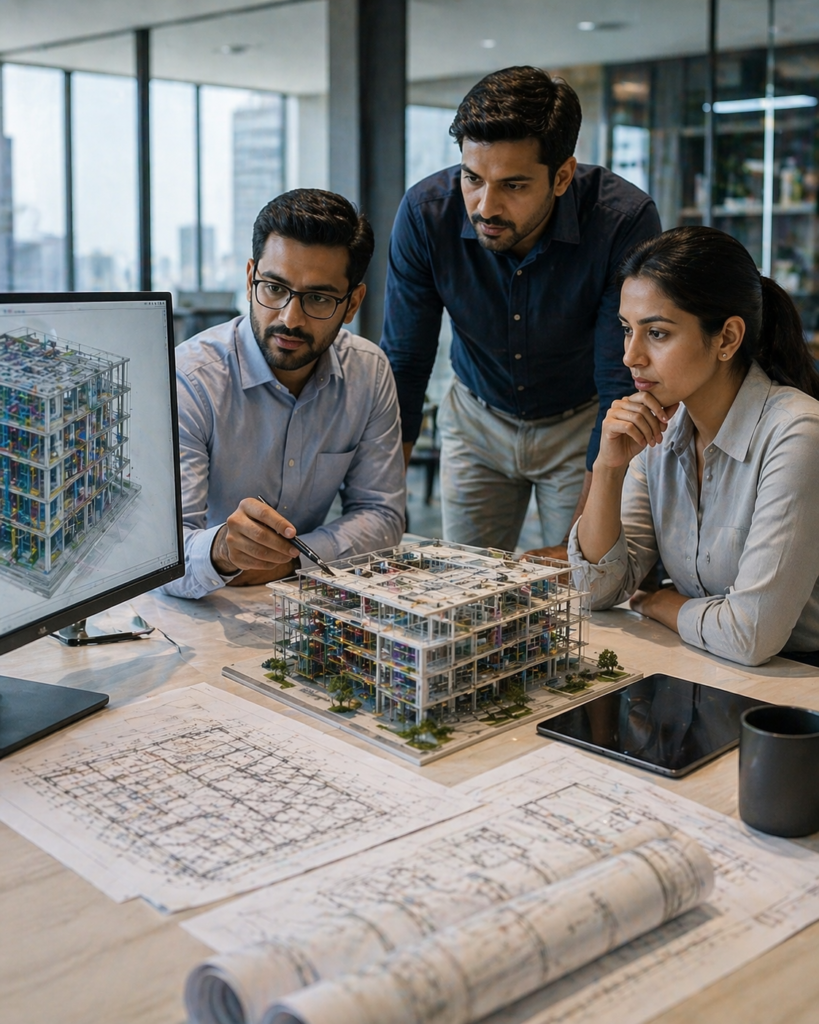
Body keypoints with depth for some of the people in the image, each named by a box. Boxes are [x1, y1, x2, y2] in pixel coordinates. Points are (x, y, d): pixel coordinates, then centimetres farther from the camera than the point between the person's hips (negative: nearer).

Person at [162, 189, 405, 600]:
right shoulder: (188, 381, -17)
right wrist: (221, 551, -45)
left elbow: (381, 514, 2)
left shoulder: (370, 373, -3)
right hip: (197, 611, -3)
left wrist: (291, 558, -14)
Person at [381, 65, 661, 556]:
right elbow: (404, 364, -15)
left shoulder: (625, 221, -30)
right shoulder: (426, 212, -23)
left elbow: (622, 386, -26)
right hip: (477, 419, 2)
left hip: (581, 425, -2)